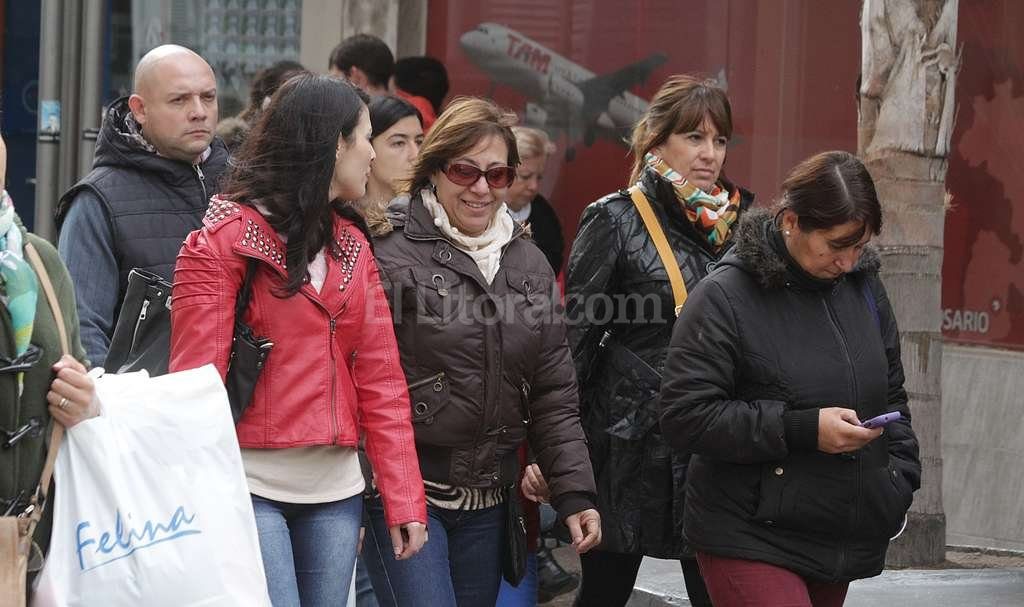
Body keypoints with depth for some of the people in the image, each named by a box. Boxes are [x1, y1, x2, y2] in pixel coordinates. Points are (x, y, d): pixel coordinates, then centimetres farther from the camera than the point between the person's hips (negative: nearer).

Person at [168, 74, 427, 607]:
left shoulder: (352, 246, 14)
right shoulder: (225, 239, -5)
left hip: (335, 490, 6)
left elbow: (381, 379, 10)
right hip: (253, 484, -6)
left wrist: (404, 499, 3)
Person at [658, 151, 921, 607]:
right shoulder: (724, 298, -12)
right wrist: (803, 429, -21)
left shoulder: (862, 287, 9)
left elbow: (890, 396, 22)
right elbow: (685, 418, -16)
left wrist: (900, 484, 8)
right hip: (750, 542, -7)